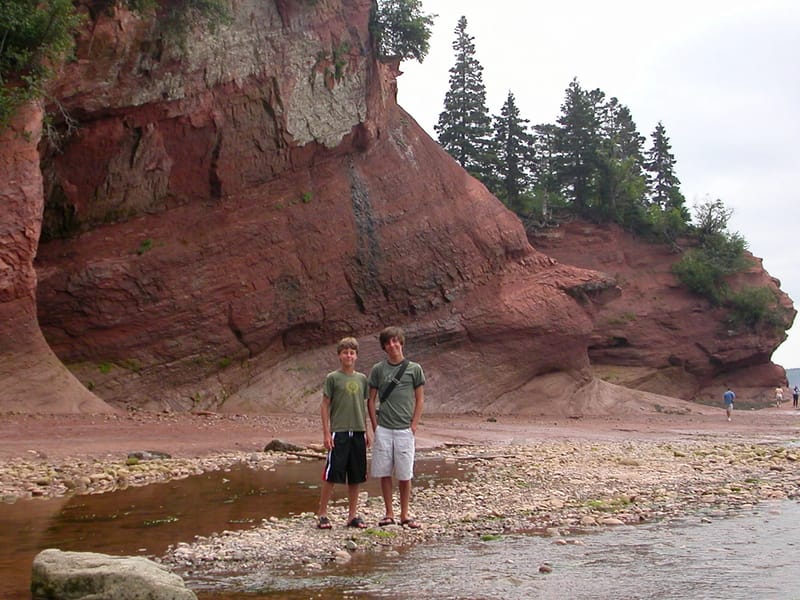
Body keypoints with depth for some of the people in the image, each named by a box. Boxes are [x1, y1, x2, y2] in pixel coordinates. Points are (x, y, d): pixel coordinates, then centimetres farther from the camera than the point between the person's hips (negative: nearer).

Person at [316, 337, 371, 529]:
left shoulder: (362, 379, 11)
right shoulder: (332, 378, -2)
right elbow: (325, 406, -2)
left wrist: (367, 432, 14)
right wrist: (326, 433, -8)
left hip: (358, 433, 4)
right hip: (338, 433, -4)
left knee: (356, 477, 7)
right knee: (331, 475, -4)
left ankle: (352, 515, 15)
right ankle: (322, 514, 6)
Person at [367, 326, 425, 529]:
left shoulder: (414, 369, 3)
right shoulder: (378, 369, 5)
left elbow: (420, 400, 5)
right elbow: (371, 400, 9)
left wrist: (413, 425, -3)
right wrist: (375, 426, 1)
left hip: (404, 430, -1)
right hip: (383, 430, 1)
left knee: (405, 474, 2)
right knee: (384, 473, 4)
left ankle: (404, 514, 13)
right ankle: (389, 513, 15)